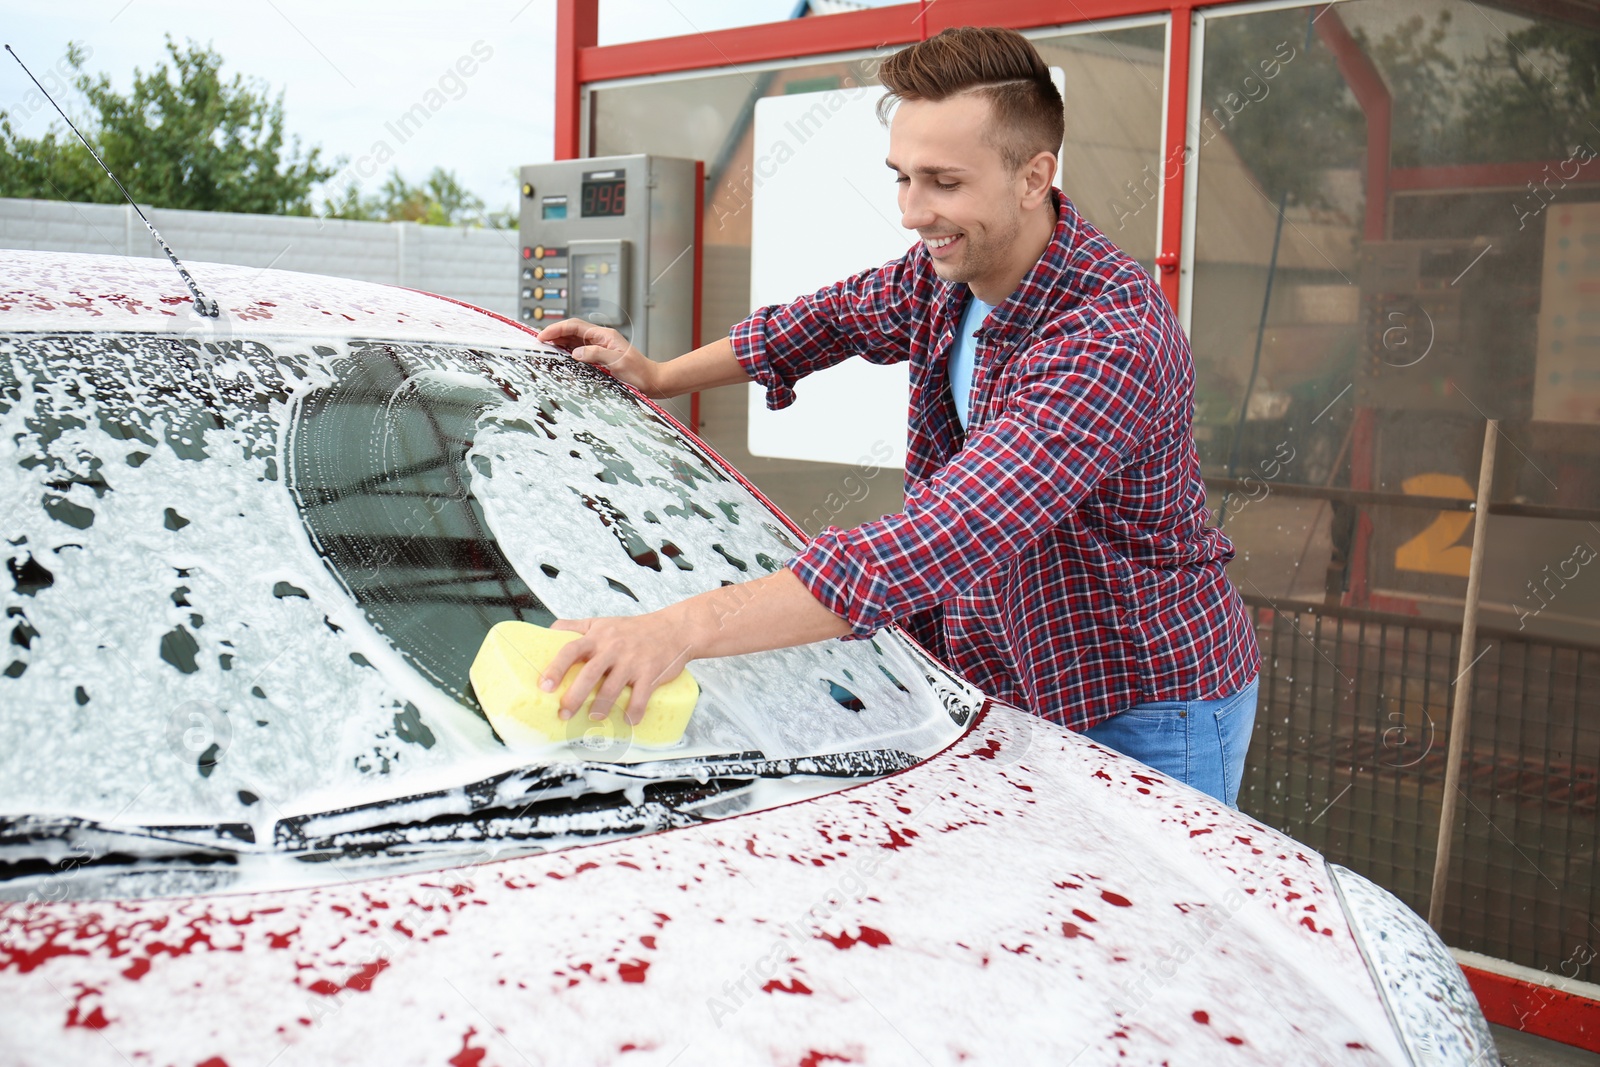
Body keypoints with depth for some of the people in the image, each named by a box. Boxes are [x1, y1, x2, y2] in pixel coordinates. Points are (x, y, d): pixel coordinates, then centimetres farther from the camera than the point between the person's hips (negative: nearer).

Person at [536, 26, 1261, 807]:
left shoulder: (1112, 335, -33)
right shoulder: (944, 271, -4)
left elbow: (947, 542, -44)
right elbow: (839, 317, 19)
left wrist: (687, 626, -50)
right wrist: (657, 377, 15)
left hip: (1143, 718, -7)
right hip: (1002, 688, 7)